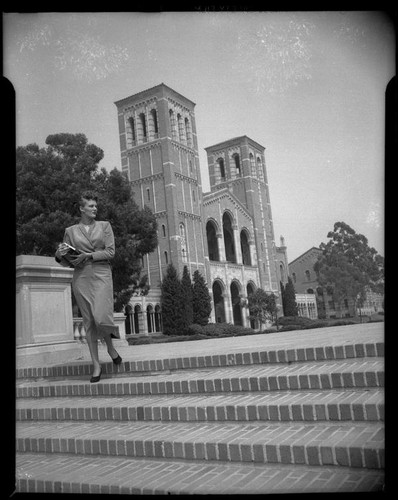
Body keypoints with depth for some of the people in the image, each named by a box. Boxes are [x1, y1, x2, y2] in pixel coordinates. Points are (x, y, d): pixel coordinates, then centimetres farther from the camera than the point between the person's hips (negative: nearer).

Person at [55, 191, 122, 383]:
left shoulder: (104, 226, 11)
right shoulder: (70, 231, 12)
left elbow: (110, 252, 1)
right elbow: (67, 261, 12)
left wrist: (89, 256, -11)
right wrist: (59, 255, -10)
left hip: (101, 275, -1)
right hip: (81, 277, 1)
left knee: (101, 318, -17)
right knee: (88, 322, 2)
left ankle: (110, 345, 15)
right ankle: (96, 365, 9)